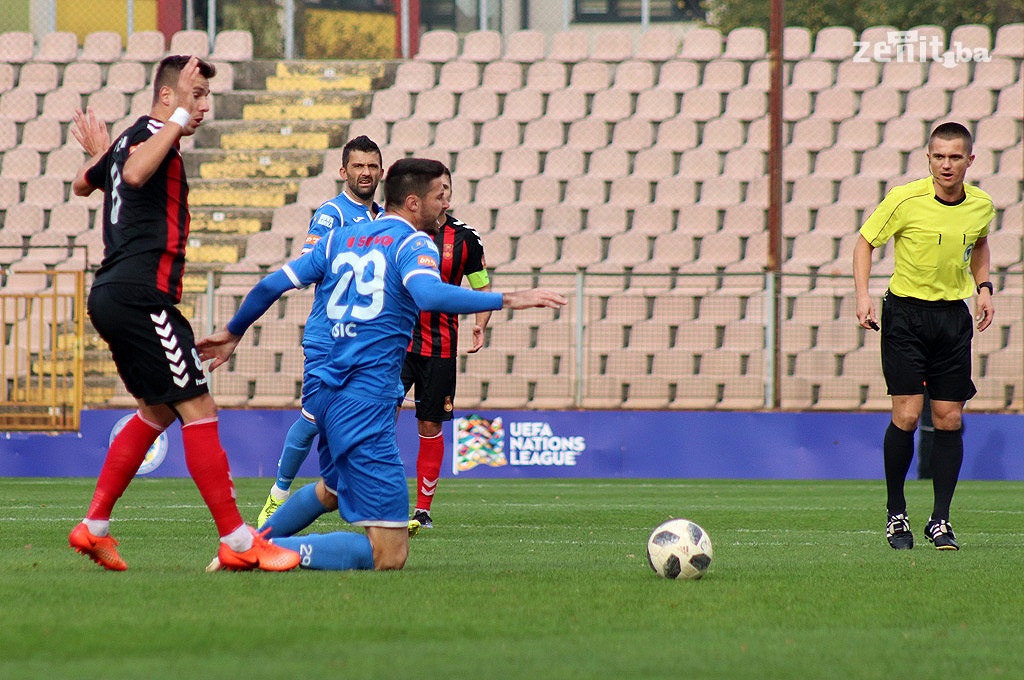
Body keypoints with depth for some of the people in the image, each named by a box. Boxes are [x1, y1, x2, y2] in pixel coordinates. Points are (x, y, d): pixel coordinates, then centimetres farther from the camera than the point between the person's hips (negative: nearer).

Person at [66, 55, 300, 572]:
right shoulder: (150, 135, -10)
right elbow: (135, 174, -34)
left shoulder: (132, 138, 18)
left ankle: (94, 528, 19)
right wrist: (177, 121, -29)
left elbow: (83, 185, 36)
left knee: (158, 411, 19)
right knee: (198, 408, -10)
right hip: (141, 293, -10)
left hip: (112, 296, 10)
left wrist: (98, 154, 57)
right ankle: (237, 542, -13)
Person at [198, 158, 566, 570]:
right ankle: (279, 551, -19)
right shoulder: (411, 243, -4)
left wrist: (232, 332, 30)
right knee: (388, 553, -11)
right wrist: (507, 300, -25)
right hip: (366, 400, -8)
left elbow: (271, 286, 15)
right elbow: (429, 294, -25)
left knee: (334, 488, 41)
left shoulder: (340, 238, 15)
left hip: (325, 394, 8)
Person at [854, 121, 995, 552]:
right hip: (906, 311, -3)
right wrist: (863, 296, -12)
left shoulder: (981, 206, 0)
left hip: (954, 316, 3)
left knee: (949, 420, 0)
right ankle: (895, 514, 5)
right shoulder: (905, 200, -13)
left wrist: (983, 287, 7)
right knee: (906, 416, -11)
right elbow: (865, 242, -1)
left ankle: (940, 521, 8)